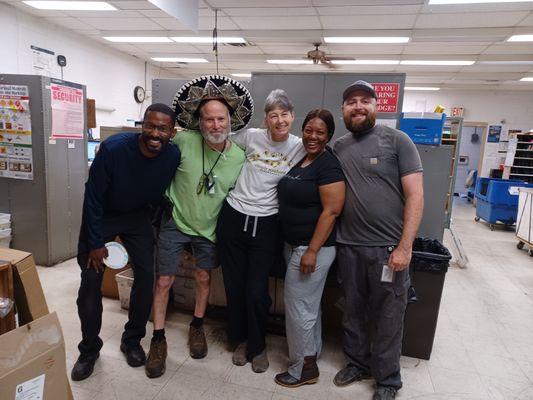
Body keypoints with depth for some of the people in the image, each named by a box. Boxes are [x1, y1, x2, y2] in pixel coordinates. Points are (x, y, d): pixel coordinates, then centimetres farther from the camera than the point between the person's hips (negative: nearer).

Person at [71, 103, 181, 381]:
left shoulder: (173, 156, -20)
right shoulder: (114, 148, -29)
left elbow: (164, 195, -2)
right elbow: (93, 195, -19)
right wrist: (96, 242, -14)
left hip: (137, 217, 3)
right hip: (101, 215, -2)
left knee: (146, 276, -2)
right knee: (91, 281, -2)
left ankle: (132, 341, 21)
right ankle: (89, 349, 20)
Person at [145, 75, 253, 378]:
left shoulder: (239, 157, -11)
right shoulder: (183, 141, -19)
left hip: (210, 228, 2)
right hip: (176, 221, -1)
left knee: (204, 278, 15)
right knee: (164, 281, 5)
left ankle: (197, 327, 40)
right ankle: (159, 339, 25)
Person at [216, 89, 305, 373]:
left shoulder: (301, 148, -2)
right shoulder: (250, 137, -1)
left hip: (266, 225, -1)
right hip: (233, 218, 2)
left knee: (257, 291, 1)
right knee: (234, 286, 12)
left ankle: (257, 346, 29)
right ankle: (240, 339, 37)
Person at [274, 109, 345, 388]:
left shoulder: (328, 166, -15)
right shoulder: (298, 159, 10)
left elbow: (331, 211, -20)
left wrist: (312, 251, -22)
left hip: (313, 248, -8)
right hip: (293, 244, 8)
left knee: (298, 305, 1)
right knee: (308, 304, 19)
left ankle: (304, 369, 20)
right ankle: (312, 353, 37)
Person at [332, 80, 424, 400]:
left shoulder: (397, 140, -5)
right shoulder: (338, 148, 8)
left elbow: (415, 195, -9)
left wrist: (404, 247, -15)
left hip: (388, 249, -3)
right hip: (349, 247, 4)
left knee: (388, 319, 11)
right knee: (353, 312, 18)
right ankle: (357, 363, 41)